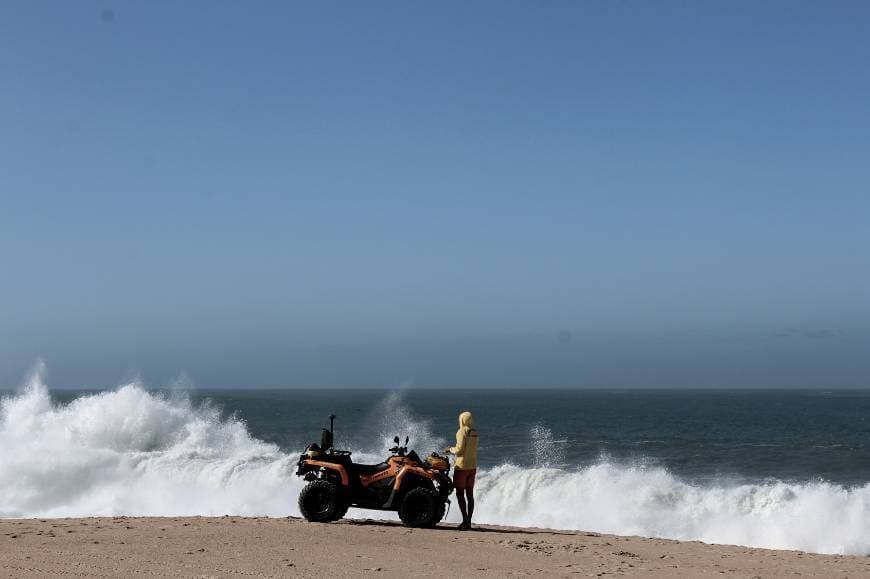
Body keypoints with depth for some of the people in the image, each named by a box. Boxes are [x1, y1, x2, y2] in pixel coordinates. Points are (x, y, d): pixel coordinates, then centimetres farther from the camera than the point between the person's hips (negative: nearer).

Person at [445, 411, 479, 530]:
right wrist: (454, 449, 22)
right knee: (469, 494, 9)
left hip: (462, 466, -7)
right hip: (473, 466, 7)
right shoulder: (474, 433, 8)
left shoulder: (462, 432, -13)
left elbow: (460, 450, -17)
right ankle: (469, 521, 11)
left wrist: (451, 449, 2)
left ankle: (465, 520, -11)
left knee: (460, 494, -4)